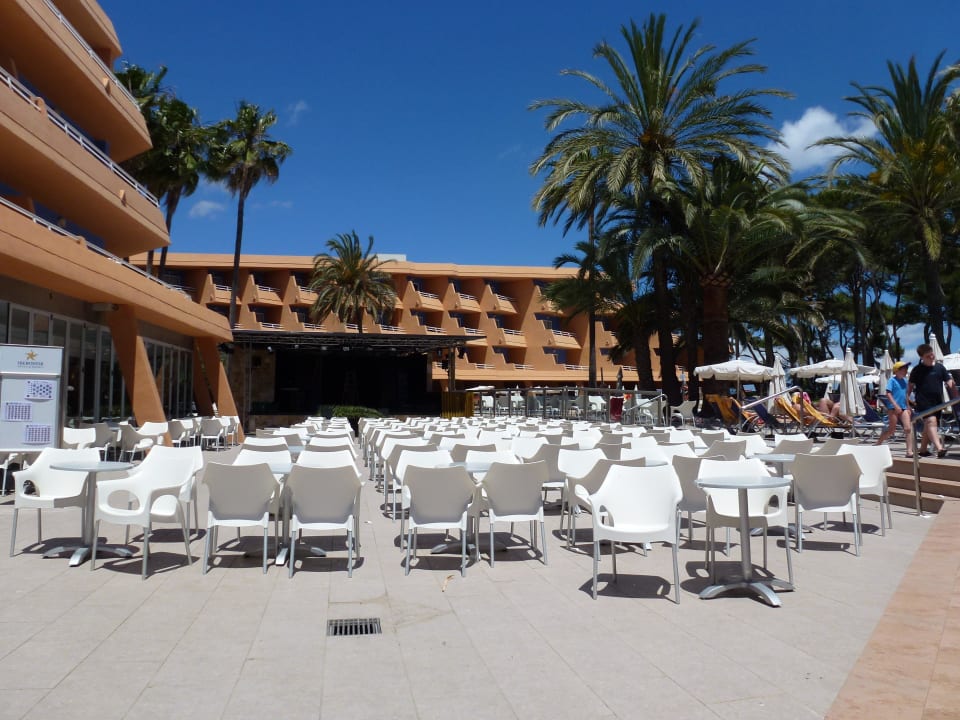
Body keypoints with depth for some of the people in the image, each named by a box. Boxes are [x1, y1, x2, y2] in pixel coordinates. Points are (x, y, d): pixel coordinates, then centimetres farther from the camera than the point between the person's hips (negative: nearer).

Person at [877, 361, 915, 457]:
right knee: (891, 430, 0)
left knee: (908, 429, -5)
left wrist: (908, 407, 20)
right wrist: (896, 406, -22)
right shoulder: (892, 380, -7)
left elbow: (905, 395, 22)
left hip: (903, 408, 6)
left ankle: (909, 451, -6)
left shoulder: (905, 380, 12)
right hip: (893, 408, -6)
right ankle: (877, 444, 17)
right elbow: (888, 394, -15)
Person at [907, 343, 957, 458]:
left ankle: (923, 449, 23)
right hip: (923, 401, -4)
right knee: (931, 421, -21)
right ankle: (939, 448, -34)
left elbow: (949, 383, 7)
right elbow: (910, 385, 8)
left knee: (928, 426, 10)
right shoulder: (917, 370, 2)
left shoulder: (940, 367, 9)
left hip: (937, 401, 4)